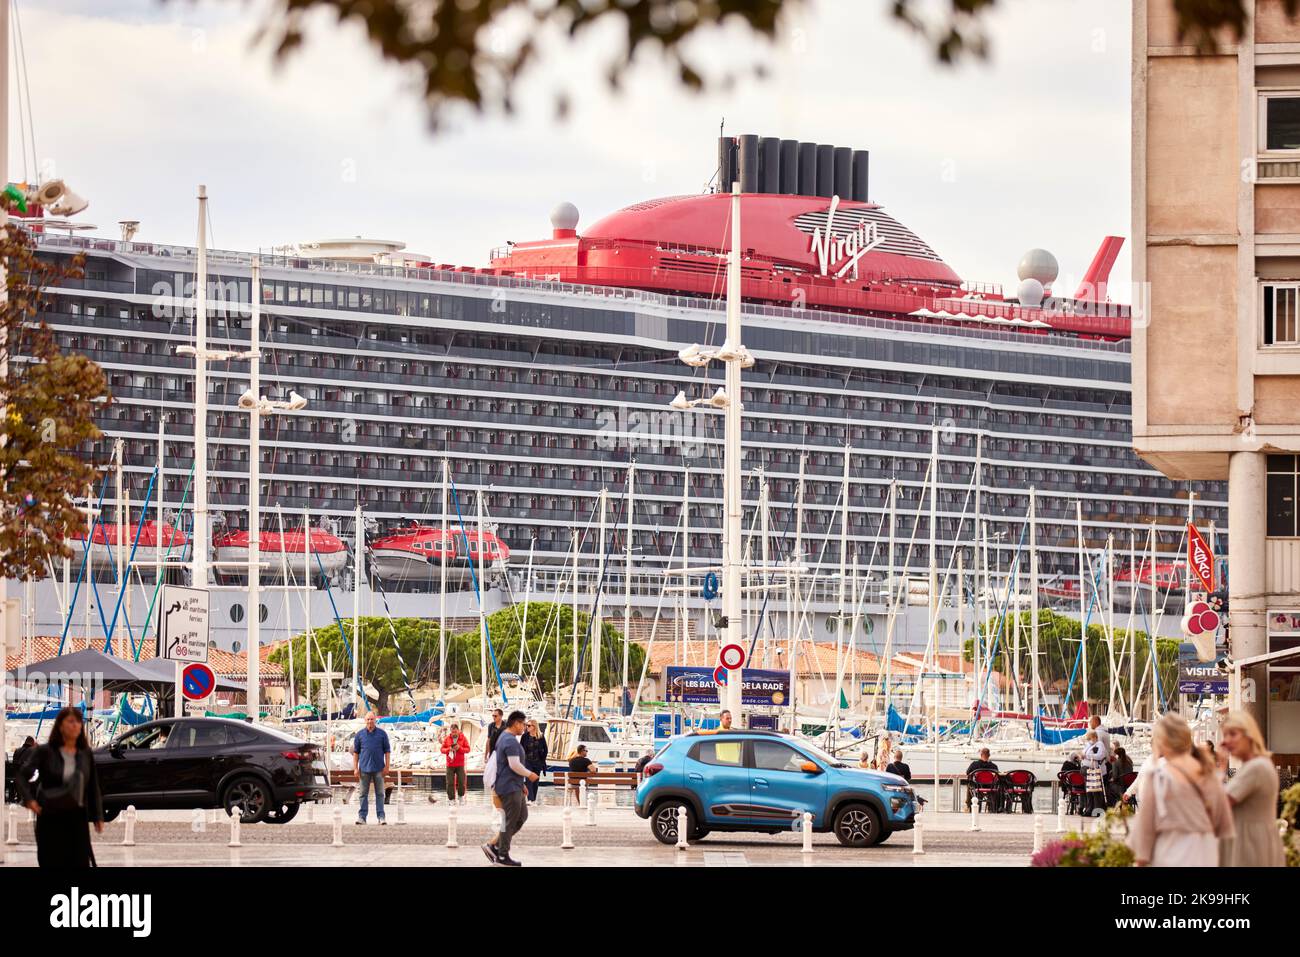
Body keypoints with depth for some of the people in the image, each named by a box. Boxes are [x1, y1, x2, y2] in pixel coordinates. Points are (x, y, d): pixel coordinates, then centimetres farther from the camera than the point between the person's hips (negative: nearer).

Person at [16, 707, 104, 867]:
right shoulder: (45, 752, -4)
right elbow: (22, 777, -6)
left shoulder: (86, 754, 5)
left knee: (80, 862, -2)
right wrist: (29, 799, -23)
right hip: (50, 818, -3)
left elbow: (93, 787, 11)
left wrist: (98, 817, 7)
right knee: (52, 862, 1)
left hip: (78, 818, 3)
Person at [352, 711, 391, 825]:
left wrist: (387, 766, -2)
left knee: (380, 793, 3)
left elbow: (387, 751, 5)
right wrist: (355, 768, 1)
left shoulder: (382, 734, 4)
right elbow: (355, 752, 8)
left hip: (378, 769, -1)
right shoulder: (359, 735, 6)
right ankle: (362, 816, 5)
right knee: (363, 793, 2)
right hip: (364, 769, 1)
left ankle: (381, 817, 6)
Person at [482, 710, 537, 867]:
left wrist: (521, 783, 23)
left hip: (515, 787, 11)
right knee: (511, 821, -3)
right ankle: (503, 856, 5)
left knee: (522, 817, 15)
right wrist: (529, 774, -10)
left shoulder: (504, 737, 16)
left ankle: (495, 847, 15)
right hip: (509, 787, -11)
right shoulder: (511, 741, -19)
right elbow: (515, 765, -26)